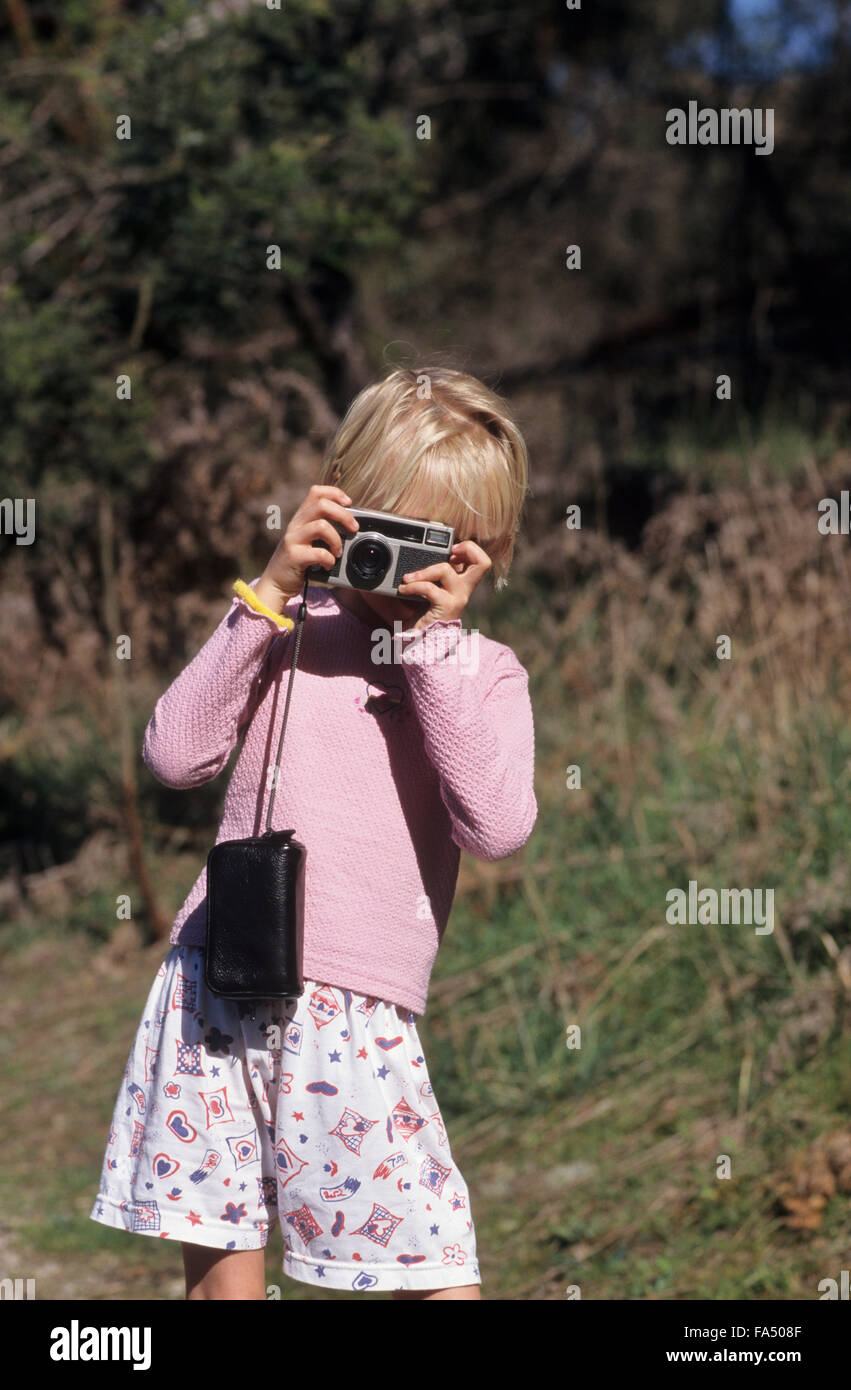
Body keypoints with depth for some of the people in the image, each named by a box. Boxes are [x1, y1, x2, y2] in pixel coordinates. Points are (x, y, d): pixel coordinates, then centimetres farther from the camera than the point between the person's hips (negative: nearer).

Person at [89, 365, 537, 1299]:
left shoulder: (480, 674, 6)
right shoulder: (289, 631, 8)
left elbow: (497, 828, -11)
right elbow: (174, 756, -4)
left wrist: (434, 639, -10)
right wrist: (269, 594, -7)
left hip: (356, 1013, -1)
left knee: (438, 1273, -5)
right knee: (217, 1267, 4)